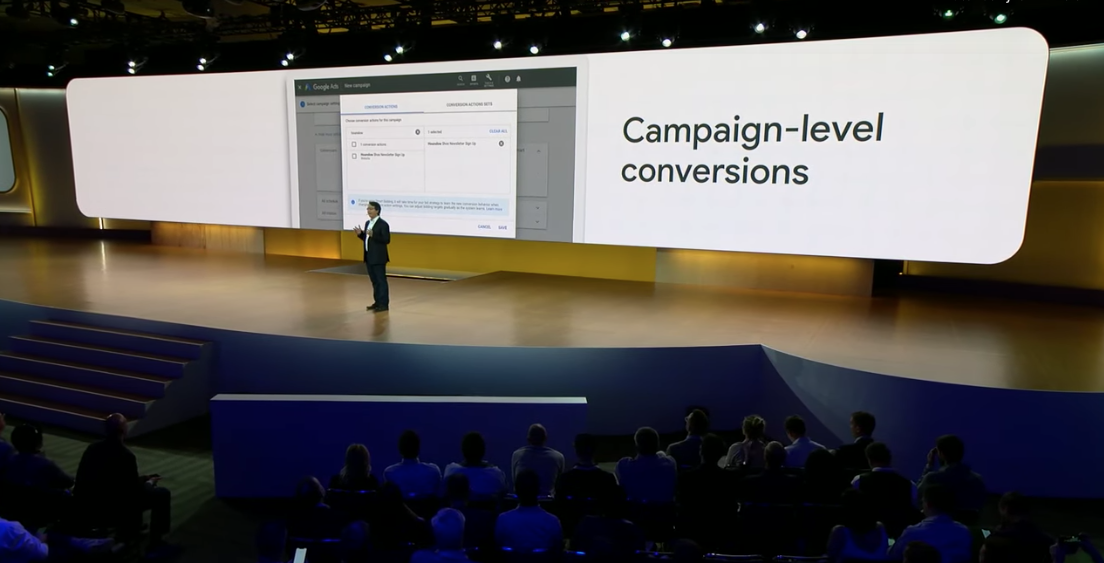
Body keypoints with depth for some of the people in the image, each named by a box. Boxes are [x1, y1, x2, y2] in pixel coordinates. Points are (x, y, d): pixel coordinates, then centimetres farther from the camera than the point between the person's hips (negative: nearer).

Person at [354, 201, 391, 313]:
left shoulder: (383, 224, -12)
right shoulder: (367, 223, 14)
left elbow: (387, 240, -18)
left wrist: (373, 235, -27)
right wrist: (360, 234, 1)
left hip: (378, 258, -8)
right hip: (369, 257, 9)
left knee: (381, 280, -3)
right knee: (374, 281, 13)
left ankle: (384, 304, 1)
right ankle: (378, 302, 21)